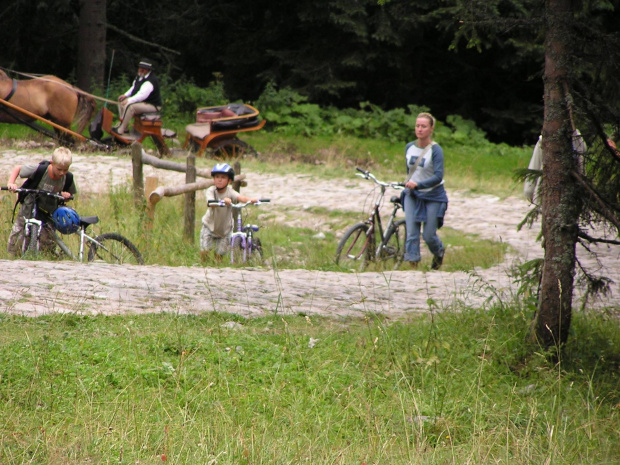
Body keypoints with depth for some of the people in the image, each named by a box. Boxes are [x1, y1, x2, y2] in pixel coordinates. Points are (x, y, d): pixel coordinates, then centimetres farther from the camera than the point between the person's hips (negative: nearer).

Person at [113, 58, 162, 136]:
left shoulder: (150, 81, -27)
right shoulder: (139, 77, 7)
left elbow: (142, 95, -35)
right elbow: (133, 88, 20)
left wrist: (128, 101, -38)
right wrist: (125, 95, 3)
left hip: (152, 105, -11)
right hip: (140, 101, 11)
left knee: (130, 107, -33)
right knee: (121, 102, 9)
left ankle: (121, 130, -28)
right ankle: (122, 125, 4)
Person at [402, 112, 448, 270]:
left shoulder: (436, 150, -14)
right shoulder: (409, 147, 3)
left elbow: (438, 177, -21)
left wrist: (418, 184, -31)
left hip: (432, 197, -4)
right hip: (412, 196, 4)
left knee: (429, 236, 2)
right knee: (411, 233, -7)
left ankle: (439, 253, 34)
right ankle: (413, 264, -3)